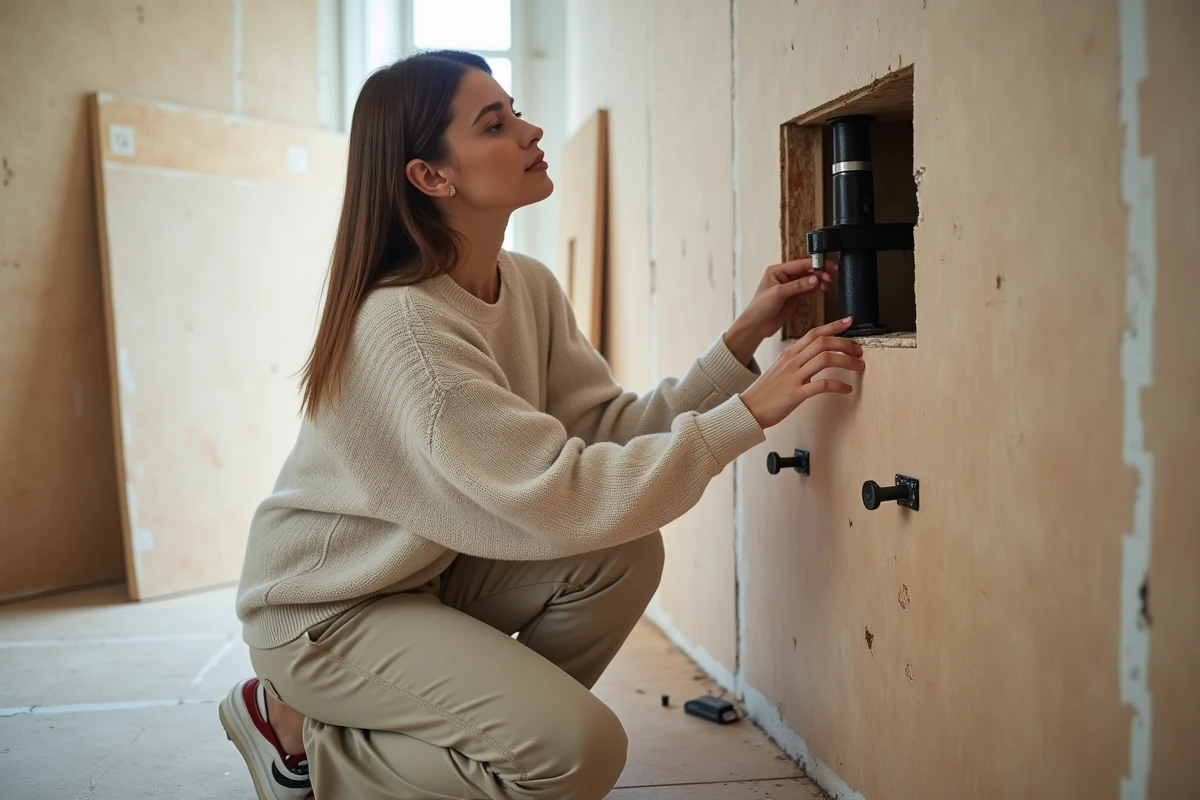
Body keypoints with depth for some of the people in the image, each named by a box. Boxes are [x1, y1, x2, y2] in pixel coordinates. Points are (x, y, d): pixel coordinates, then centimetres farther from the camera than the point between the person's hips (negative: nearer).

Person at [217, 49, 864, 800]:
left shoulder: (530, 285, -1)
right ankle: (299, 731, 0)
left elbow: (610, 427, -6)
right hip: (324, 611, -8)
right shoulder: (402, 321, -28)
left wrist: (743, 342, -14)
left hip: (432, 569, 8)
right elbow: (558, 499, -32)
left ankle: (495, 721, 7)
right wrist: (748, 414, -30)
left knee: (625, 555, -13)